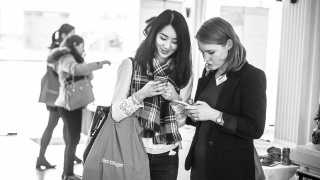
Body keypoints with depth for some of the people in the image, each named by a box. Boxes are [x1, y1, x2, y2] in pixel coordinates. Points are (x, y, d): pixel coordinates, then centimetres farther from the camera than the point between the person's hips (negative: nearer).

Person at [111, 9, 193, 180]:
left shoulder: (184, 73, 2)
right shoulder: (130, 65, -5)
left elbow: (181, 121, 2)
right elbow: (116, 114, -9)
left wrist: (175, 98, -16)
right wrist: (141, 95, -23)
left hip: (166, 157, 2)